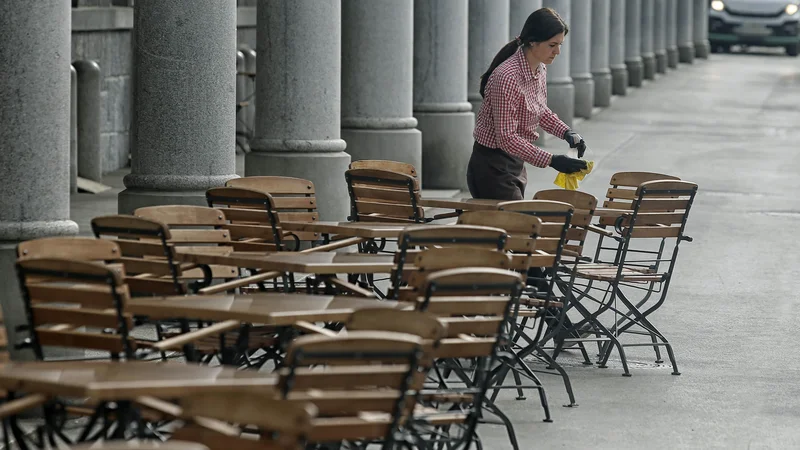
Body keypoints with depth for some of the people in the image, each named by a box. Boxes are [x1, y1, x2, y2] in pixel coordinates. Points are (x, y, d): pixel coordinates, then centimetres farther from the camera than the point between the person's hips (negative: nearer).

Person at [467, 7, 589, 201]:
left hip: (515, 163, 9)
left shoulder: (539, 70, 2)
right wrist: (551, 161, -28)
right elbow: (507, 138, -26)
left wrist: (566, 132, 1)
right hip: (492, 168, -9)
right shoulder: (506, 77, -25)